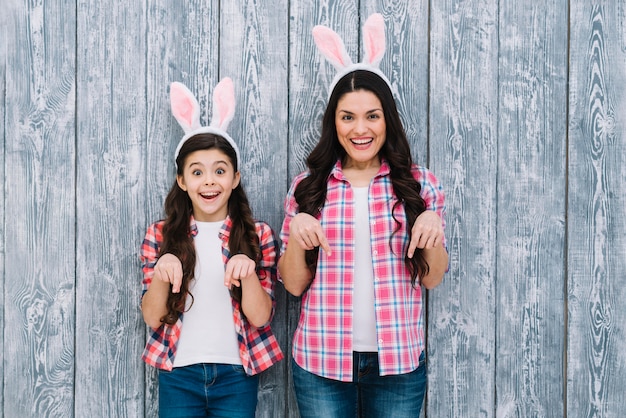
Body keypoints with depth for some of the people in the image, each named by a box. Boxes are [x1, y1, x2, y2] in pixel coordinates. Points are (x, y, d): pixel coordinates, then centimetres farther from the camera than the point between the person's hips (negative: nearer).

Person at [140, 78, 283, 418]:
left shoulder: (258, 235, -3)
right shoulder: (160, 234, -1)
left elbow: (260, 317, -8)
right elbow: (153, 318, -3)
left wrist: (247, 272, -25)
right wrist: (160, 275, -21)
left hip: (236, 375, 0)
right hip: (178, 374, 0)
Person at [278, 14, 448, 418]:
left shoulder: (418, 183, 0)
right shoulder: (308, 186, 1)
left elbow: (431, 279, 2)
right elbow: (293, 284, 1)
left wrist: (434, 230, -16)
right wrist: (296, 235, -17)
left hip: (398, 362, 0)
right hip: (320, 361, 0)